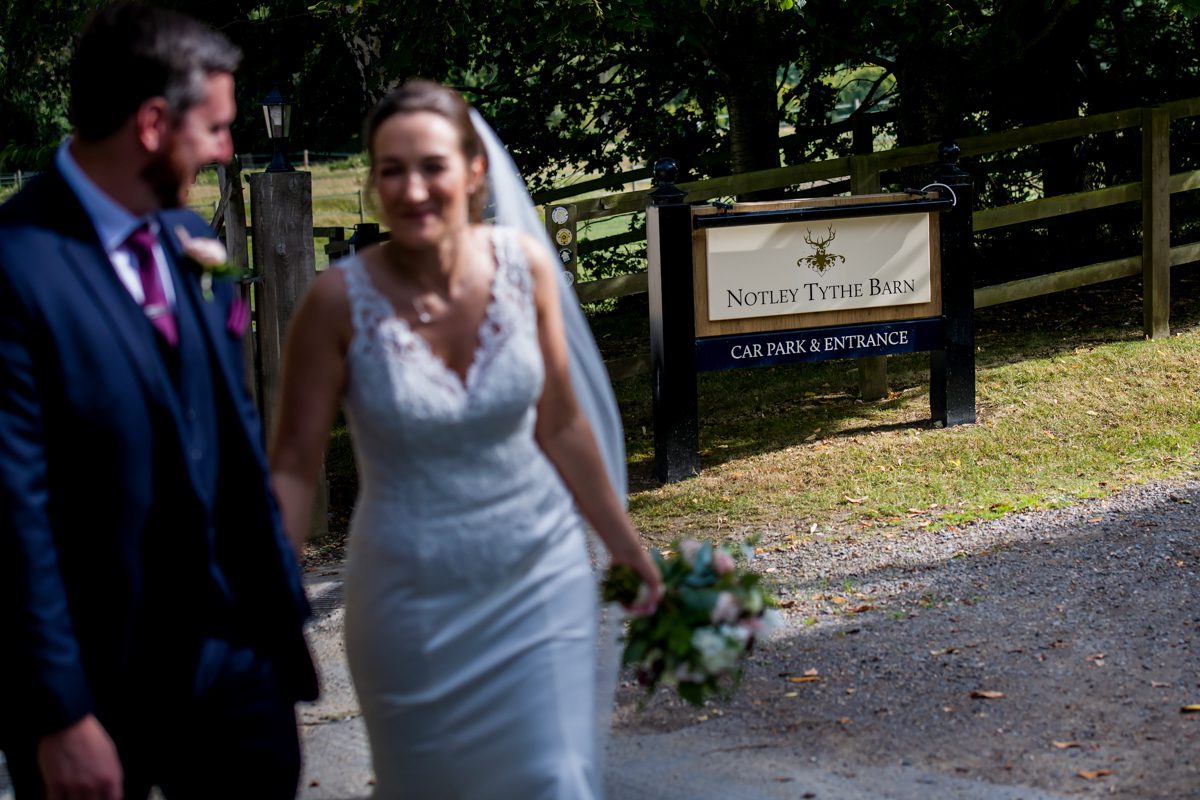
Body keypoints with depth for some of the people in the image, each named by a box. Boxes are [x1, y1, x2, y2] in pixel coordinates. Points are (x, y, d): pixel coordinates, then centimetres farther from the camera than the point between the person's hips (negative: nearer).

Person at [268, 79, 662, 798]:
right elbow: (294, 467, -8)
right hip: (414, 597, -1)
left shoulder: (524, 266, -8)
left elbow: (559, 427, 4)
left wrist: (626, 545, 10)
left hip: (541, 576, 2)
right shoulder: (341, 300, -16)